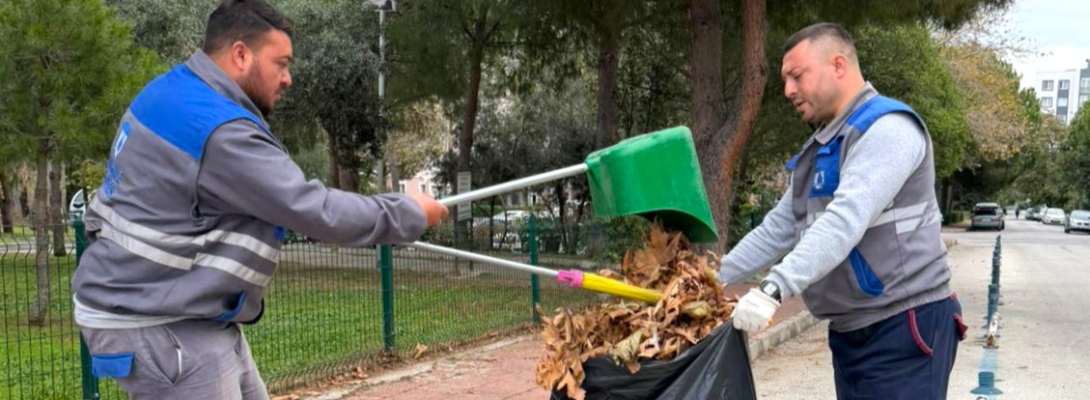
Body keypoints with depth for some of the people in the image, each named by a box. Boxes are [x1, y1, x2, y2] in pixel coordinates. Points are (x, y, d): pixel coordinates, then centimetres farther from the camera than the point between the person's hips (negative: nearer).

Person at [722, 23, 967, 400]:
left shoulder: (886, 128, -14)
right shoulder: (821, 148, 17)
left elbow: (845, 220, -28)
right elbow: (778, 229, 17)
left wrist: (773, 288, -36)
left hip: (904, 328, -9)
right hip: (850, 332, 9)